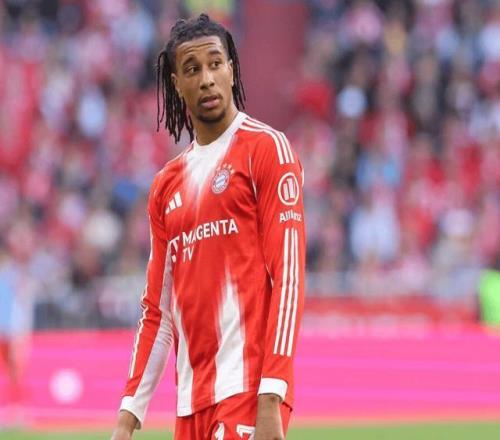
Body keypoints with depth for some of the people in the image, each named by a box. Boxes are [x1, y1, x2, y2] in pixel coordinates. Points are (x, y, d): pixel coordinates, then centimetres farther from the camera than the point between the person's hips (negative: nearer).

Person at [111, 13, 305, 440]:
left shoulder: (266, 148, -1)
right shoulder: (167, 184, 18)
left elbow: (288, 277, -9)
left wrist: (271, 402, -18)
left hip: (249, 391, -6)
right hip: (191, 402, 6)